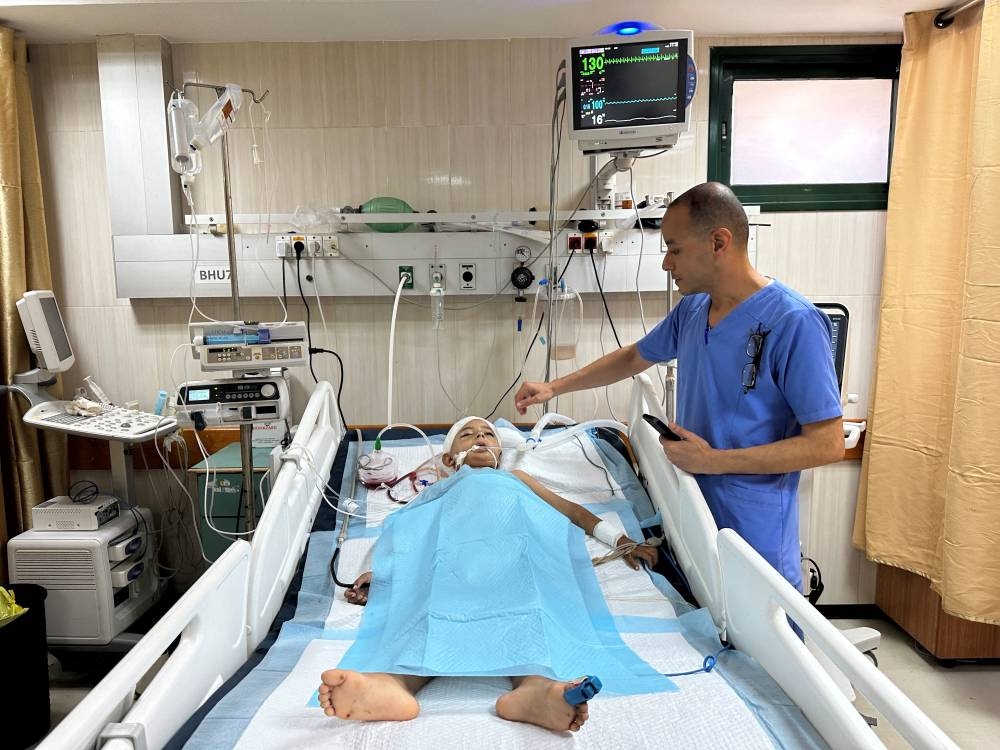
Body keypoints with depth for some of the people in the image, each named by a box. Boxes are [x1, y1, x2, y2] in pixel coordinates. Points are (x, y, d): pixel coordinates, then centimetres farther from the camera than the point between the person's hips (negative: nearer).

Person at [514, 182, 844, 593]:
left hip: (755, 533, -6)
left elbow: (827, 443, -19)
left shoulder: (794, 323, -20)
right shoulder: (692, 308, 3)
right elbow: (634, 357, 19)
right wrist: (555, 387, 16)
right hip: (692, 513, 7)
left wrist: (714, 461, -20)